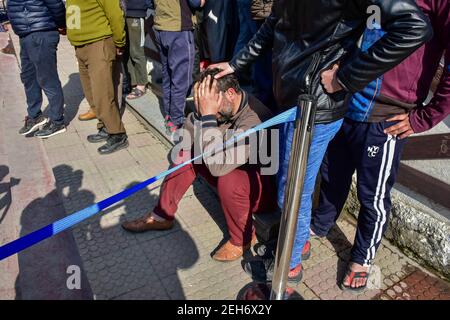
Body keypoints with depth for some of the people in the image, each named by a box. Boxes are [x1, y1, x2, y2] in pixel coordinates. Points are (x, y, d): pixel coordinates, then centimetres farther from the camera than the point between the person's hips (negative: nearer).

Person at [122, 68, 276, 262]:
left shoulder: (253, 120, -34)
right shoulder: (225, 107, -10)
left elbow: (218, 166, -42)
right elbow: (186, 139, -1)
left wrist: (207, 115, -40)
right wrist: (201, 111, -16)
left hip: (263, 190, -7)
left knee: (228, 178, -37)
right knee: (188, 152, -4)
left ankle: (243, 238, -8)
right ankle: (162, 216, 8)